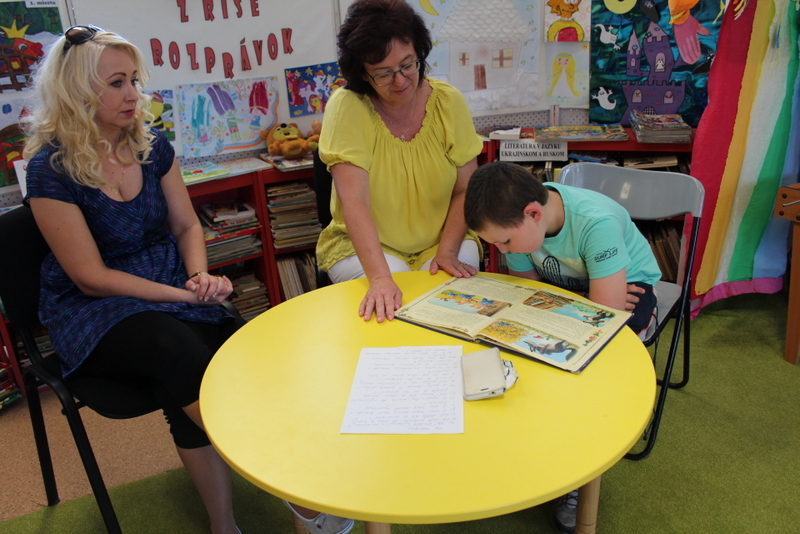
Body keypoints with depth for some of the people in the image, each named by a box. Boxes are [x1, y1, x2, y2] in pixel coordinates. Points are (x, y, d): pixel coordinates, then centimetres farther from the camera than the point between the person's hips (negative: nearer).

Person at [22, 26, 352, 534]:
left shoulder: (152, 146, 4)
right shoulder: (52, 169, -11)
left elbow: (187, 226, 11)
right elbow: (92, 277, -13)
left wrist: (201, 275, -10)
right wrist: (184, 295, -20)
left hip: (173, 292, 4)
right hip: (95, 317, -4)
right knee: (177, 347, -34)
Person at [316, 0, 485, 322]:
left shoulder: (448, 101, -6)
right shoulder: (347, 106, -15)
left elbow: (466, 189, -2)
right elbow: (354, 202, -25)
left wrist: (448, 251, -17)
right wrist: (380, 278, -36)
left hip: (441, 239, 3)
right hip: (363, 246, -2)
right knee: (396, 302, -28)